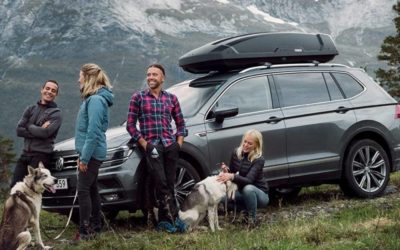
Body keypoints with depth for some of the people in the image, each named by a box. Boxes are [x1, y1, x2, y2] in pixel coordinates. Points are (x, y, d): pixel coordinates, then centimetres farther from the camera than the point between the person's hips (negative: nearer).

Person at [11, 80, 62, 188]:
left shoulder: (56, 113, -1)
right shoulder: (30, 109, 14)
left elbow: (46, 132, -17)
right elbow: (19, 130, 2)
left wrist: (29, 126, -3)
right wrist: (38, 131, -9)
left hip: (42, 155, -5)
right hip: (26, 153, 5)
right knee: (14, 185, 2)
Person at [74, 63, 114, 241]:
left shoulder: (95, 100, -17)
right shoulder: (91, 98, 14)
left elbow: (93, 131, -23)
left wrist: (85, 157, -21)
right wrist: (82, 154, 17)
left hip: (92, 153, -10)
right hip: (90, 152, 10)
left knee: (83, 191, -8)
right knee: (91, 189, 15)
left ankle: (85, 232, -5)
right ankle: (95, 226, 24)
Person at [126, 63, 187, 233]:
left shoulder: (171, 98, 13)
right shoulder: (138, 97, 5)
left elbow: (180, 123, 19)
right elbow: (130, 125, 3)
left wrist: (179, 142, 5)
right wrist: (144, 144, -6)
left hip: (171, 145, 3)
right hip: (151, 146, -3)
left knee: (169, 184, 3)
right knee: (161, 183, -11)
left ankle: (164, 220, 10)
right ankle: (172, 218, -9)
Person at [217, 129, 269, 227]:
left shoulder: (259, 159, -21)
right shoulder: (236, 152, -5)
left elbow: (249, 180, -31)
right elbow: (231, 171, 6)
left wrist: (232, 176, -46)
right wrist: (226, 171, -18)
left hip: (259, 194, -5)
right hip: (242, 192, 6)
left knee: (248, 188, -39)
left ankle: (253, 218, -17)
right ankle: (246, 209, 4)